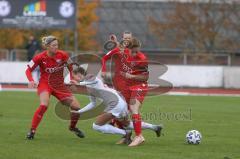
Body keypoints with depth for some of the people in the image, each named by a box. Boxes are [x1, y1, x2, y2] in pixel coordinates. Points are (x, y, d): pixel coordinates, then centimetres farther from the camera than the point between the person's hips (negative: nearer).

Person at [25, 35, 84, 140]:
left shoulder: (62, 55, -9)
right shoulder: (40, 57, -14)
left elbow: (70, 67, 7)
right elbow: (28, 70, -5)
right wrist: (31, 81, -22)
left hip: (59, 86, 4)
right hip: (45, 84, -4)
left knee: (77, 107, -2)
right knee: (44, 105, -32)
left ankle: (72, 127, 28)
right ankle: (32, 131, -20)